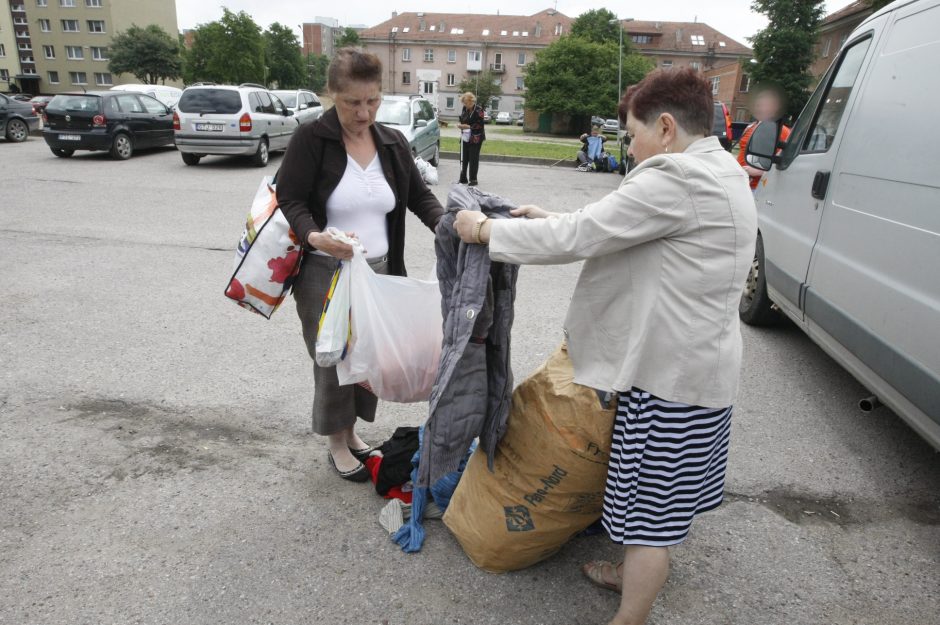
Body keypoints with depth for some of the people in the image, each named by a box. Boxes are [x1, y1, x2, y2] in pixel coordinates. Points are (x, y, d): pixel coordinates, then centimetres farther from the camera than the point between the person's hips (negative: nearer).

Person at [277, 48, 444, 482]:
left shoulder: (393, 144, 6)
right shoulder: (310, 140, -9)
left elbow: (419, 195, 9)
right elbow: (289, 201, -11)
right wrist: (314, 236, -32)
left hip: (378, 271, 5)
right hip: (325, 274, -5)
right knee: (333, 359, 4)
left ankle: (351, 433, 35)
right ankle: (337, 446, 26)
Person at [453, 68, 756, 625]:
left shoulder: (675, 181, -22)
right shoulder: (723, 173, 11)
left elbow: (577, 239, -23)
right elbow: (616, 229, 14)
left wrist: (486, 229, -12)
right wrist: (555, 219, 10)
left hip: (670, 374, -10)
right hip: (706, 364, 10)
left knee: (650, 502, 5)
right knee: (673, 489, 25)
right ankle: (644, 573, 46)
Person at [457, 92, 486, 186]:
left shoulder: (478, 109, -11)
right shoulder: (465, 108, 8)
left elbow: (480, 125, -15)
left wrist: (467, 126, -19)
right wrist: (461, 125, 0)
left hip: (475, 138, -6)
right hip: (465, 137, 6)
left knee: (473, 159, -4)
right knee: (463, 158, 8)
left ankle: (473, 180, 3)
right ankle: (463, 178, 17)